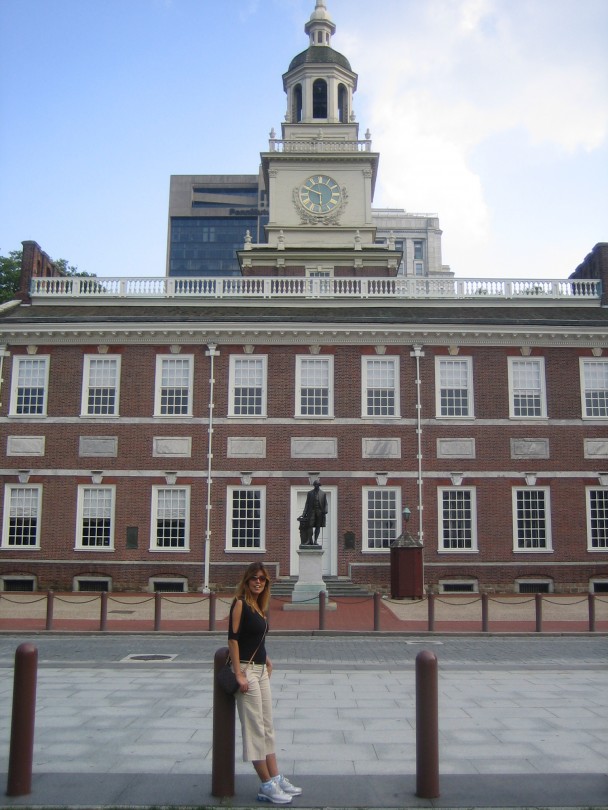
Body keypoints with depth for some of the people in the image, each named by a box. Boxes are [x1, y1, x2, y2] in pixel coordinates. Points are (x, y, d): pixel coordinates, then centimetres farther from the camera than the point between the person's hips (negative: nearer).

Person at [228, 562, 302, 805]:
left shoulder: (259, 606, 13)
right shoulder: (240, 603, -11)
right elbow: (232, 638, -17)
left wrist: (266, 661, 11)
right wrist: (239, 674, -20)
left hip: (261, 670, 9)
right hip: (246, 670, -9)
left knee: (267, 727, 13)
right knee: (255, 728, -2)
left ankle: (276, 778, 20)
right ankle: (267, 786, 3)